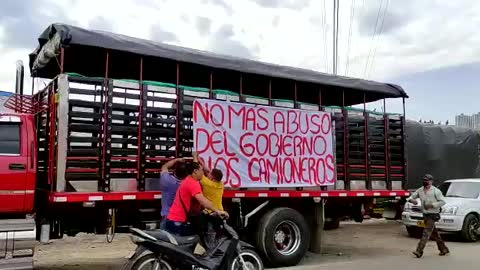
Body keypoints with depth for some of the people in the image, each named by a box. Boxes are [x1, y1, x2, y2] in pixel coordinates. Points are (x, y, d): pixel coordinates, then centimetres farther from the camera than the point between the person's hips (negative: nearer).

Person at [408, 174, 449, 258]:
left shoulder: (435, 191, -9)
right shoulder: (420, 190, 7)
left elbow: (442, 201, -10)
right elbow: (412, 196, 13)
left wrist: (432, 205, -21)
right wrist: (412, 199, -11)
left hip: (432, 215, -7)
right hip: (425, 215, 7)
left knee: (426, 233, -11)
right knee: (434, 233, 16)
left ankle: (419, 251, -14)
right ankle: (444, 249, 31)